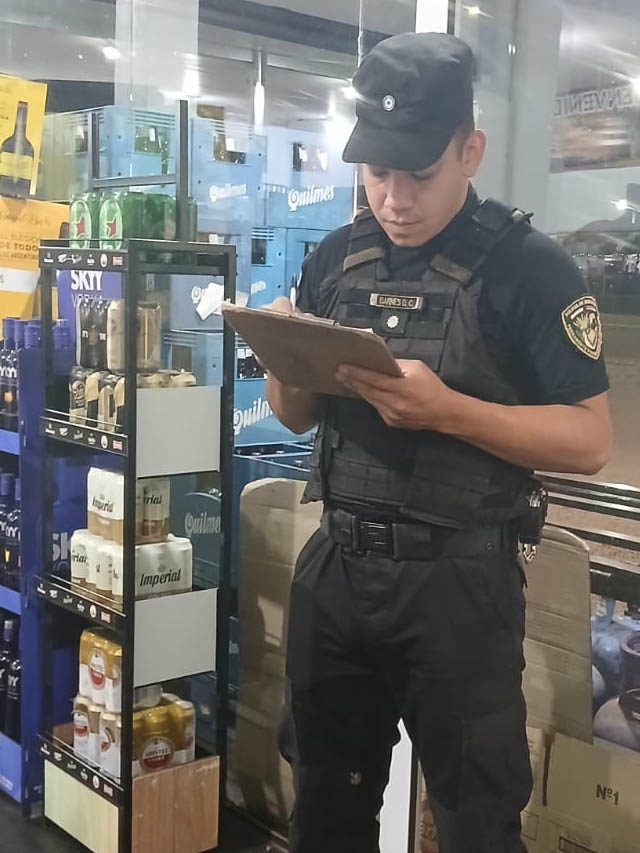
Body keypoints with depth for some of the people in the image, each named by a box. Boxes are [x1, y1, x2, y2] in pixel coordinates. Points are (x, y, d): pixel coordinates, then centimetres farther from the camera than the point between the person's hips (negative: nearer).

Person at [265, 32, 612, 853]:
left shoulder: (528, 266, -10)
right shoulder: (335, 258, 5)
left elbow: (589, 440, -12)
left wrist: (446, 409, -25)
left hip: (459, 578, -4)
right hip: (333, 566, 5)